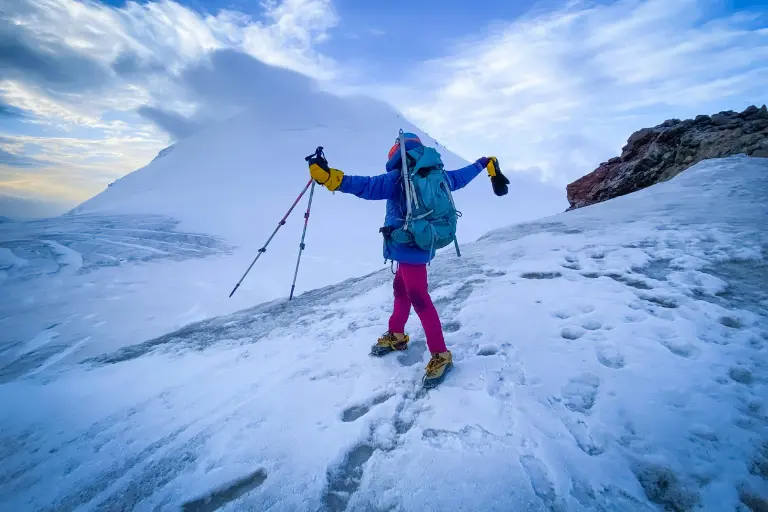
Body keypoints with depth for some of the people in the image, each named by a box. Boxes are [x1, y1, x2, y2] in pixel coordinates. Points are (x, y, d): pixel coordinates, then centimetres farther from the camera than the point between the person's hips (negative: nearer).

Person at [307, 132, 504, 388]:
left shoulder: (398, 177, -13)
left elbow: (368, 186, -25)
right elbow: (460, 177, 22)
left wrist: (330, 177, -31)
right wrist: (484, 163, 40)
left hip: (409, 246, -9)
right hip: (422, 243, 9)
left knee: (418, 299, -4)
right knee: (401, 289, 21)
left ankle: (441, 355, 4)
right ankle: (396, 335, 37)